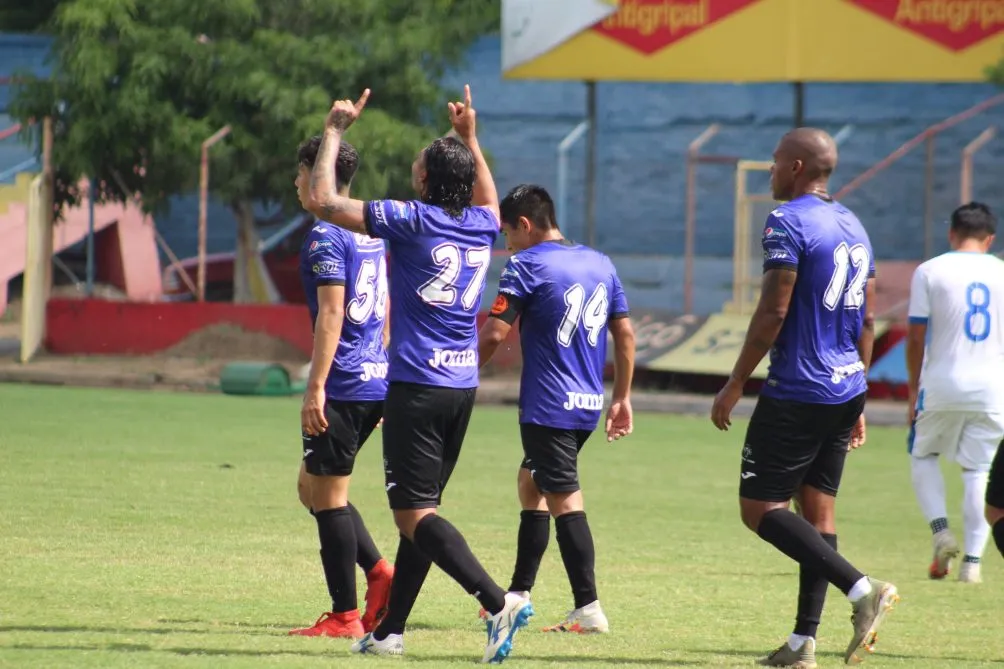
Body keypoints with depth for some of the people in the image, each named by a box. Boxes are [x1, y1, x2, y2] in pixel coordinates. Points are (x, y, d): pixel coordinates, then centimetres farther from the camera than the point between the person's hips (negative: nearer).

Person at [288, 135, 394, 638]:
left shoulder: (325, 237, -12)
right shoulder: (372, 234, 16)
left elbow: (331, 314, -19)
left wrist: (315, 387, -20)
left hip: (343, 387, -9)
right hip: (377, 380, 9)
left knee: (327, 495, -2)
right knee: (313, 486, 17)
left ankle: (344, 616, -1)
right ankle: (379, 574, 5)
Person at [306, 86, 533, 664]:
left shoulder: (412, 221, -10)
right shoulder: (482, 225, 8)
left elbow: (326, 201, -6)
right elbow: (488, 196, 35)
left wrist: (335, 130, 5)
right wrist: (470, 137, 41)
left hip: (417, 386, -7)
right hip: (464, 385, 7)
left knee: (414, 513, -9)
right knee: (419, 511, 13)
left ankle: (499, 601, -24)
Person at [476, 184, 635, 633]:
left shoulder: (527, 266, -9)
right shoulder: (600, 264, 12)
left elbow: (494, 334, -13)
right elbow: (625, 334, 14)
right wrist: (622, 398, 19)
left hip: (549, 406, -8)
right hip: (588, 405, 8)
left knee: (564, 501, -7)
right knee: (530, 483, 21)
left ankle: (589, 610, -11)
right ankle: (519, 593, 26)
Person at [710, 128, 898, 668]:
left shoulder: (788, 222, -12)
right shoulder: (853, 227, 14)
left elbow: (773, 310, -18)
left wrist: (735, 384, -11)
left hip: (797, 391, -9)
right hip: (845, 390, 9)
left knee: (760, 507, -5)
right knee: (817, 507, 11)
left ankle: (862, 588, -18)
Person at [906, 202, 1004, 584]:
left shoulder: (929, 272, 0)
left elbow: (915, 338, -1)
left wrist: (914, 390, 8)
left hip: (942, 384, -1)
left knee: (922, 456, 18)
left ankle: (940, 531, -2)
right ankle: (973, 559, 3)